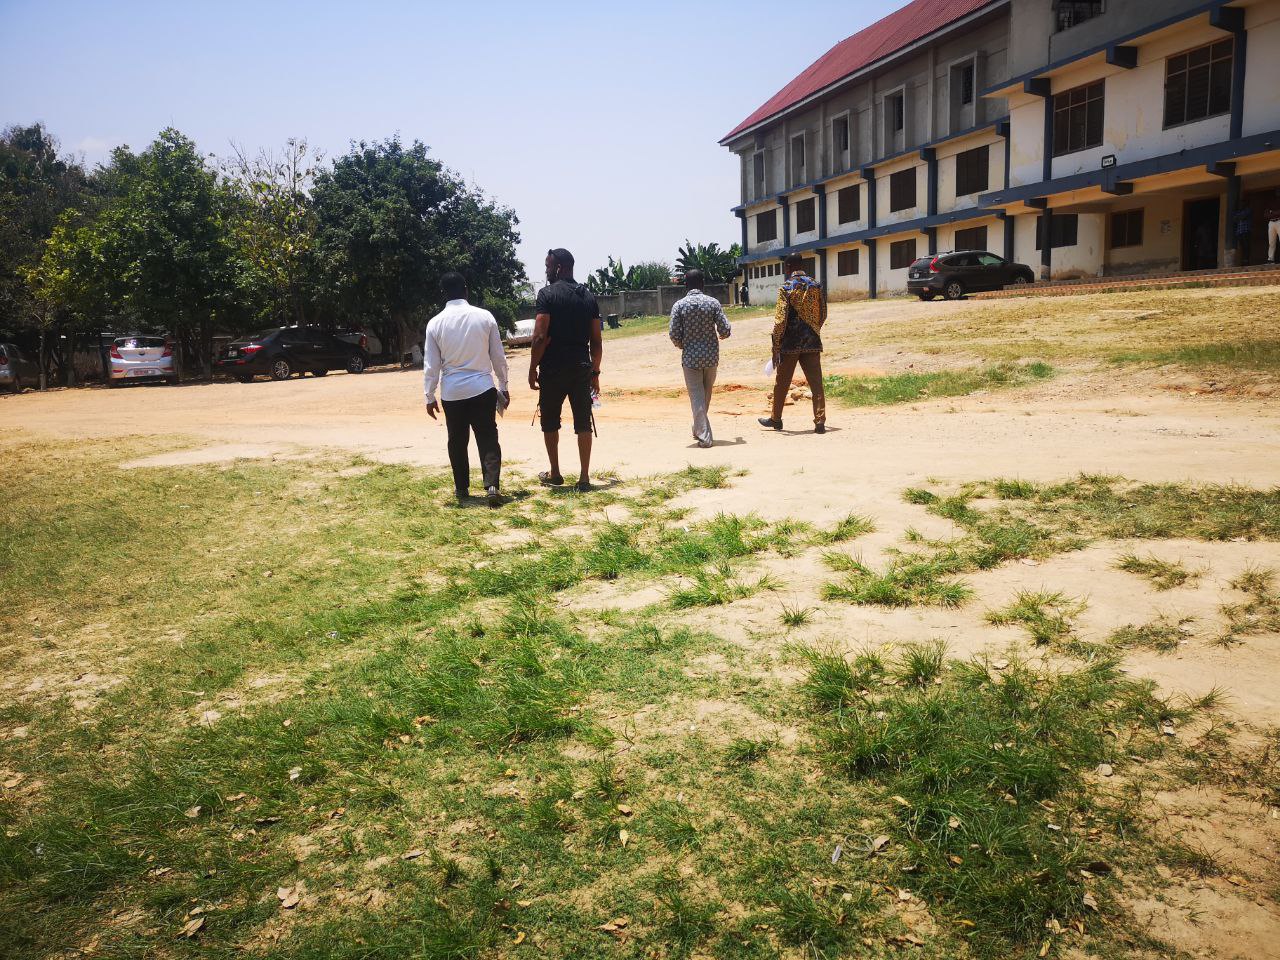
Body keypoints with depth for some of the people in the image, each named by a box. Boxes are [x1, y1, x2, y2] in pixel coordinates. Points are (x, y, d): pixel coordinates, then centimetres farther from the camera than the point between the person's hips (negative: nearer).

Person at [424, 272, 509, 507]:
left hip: (452, 392, 1)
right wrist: (503, 386, 12)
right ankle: (492, 485, -10)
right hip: (482, 389, -1)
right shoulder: (485, 316, -3)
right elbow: (498, 356, 1)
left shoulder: (435, 323, -3)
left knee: (457, 442, 15)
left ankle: (461, 488, 23)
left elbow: (431, 364, -1)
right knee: (488, 439, 4)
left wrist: (429, 396, 8)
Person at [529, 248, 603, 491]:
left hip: (553, 368, -4)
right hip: (582, 367, 4)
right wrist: (595, 372, 15)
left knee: (550, 421, 12)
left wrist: (533, 368, -6)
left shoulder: (547, 294, -7)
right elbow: (596, 341, 8)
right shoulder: (588, 297, 9)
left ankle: (554, 474, 20)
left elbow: (540, 337, -14)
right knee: (583, 423, 6)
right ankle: (584, 477, 5)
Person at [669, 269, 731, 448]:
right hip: (711, 356, 2)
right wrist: (719, 336, 17)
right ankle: (699, 429, 35)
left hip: (690, 357, -2)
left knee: (697, 397, 2)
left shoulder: (679, 305, -7)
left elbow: (674, 334, -10)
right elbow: (725, 330, -7)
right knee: (706, 395, 19)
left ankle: (704, 436, -5)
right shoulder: (713, 302, -4)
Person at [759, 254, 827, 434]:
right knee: (816, 383, 3)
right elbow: (823, 314, 12)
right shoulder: (816, 285, 5)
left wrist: (775, 345, -9)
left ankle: (776, 419, 24)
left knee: (781, 383, 12)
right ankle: (820, 422, -3)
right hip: (812, 342, 3)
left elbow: (780, 319, -13)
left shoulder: (786, 288, -8)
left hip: (790, 344, -3)